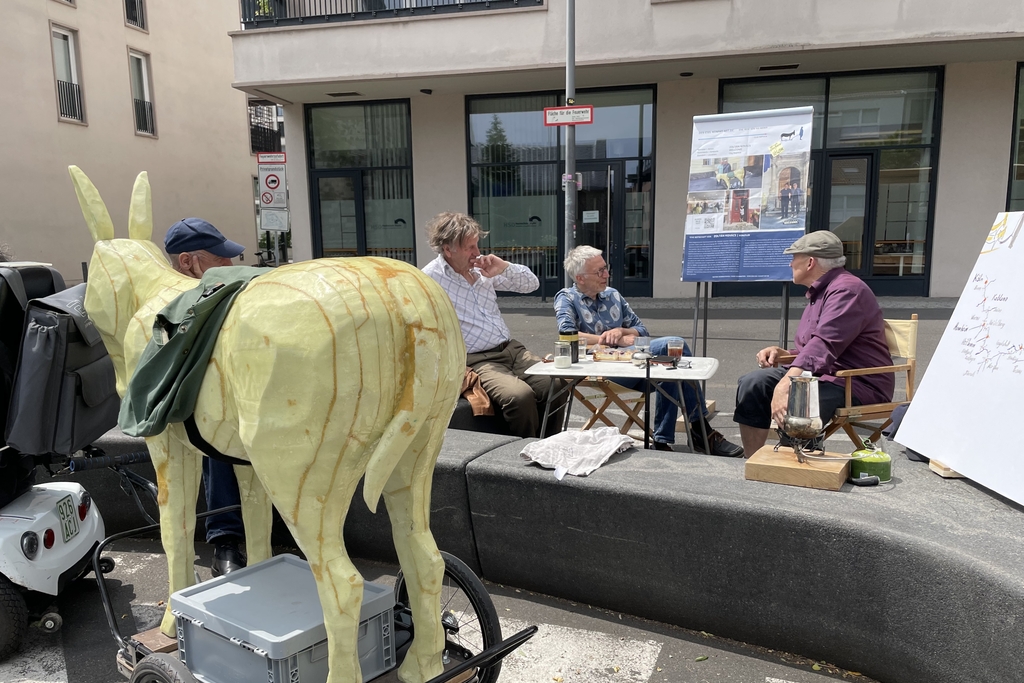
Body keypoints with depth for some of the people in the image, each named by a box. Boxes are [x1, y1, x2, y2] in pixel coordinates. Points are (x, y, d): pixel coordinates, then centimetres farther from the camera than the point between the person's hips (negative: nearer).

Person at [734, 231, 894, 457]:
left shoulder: (846, 290, -15)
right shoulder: (819, 292, 19)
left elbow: (823, 345, -31)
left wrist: (784, 385, -42)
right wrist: (782, 353, 5)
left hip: (858, 382, -10)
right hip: (821, 374, 10)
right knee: (752, 383, -5)